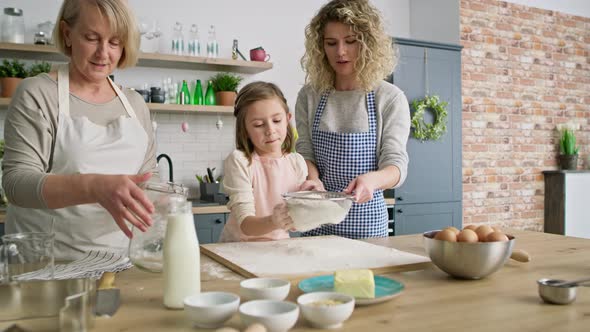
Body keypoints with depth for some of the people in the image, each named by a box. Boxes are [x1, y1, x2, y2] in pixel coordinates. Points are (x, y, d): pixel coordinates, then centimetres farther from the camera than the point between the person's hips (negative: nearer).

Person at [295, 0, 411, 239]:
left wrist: (372, 179, -35)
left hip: (366, 218, -2)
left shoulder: (391, 99, -8)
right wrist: (314, 179, -22)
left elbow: (396, 163, -13)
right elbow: (304, 152, 0)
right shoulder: (309, 96, -1)